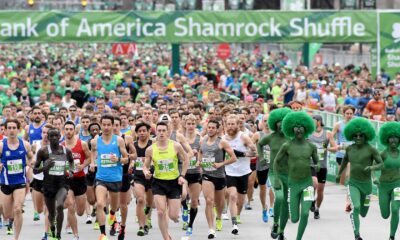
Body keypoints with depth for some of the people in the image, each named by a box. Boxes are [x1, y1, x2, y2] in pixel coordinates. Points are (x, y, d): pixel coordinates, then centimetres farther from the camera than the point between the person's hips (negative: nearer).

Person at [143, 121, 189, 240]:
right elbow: (146, 166, 5)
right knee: (161, 212, -13)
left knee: (173, 216, -2)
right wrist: (146, 172, -17)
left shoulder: (176, 146, -8)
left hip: (174, 182, 0)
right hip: (158, 182, 0)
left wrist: (182, 175, -3)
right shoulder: (150, 149, -6)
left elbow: (186, 160, 5)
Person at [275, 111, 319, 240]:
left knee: (305, 214, -16)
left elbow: (317, 162, 10)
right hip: (293, 184, -1)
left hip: (307, 183, 1)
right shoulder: (287, 146, -8)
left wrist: (317, 167, -15)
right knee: (294, 219, 0)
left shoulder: (311, 146, -2)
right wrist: (276, 179, -4)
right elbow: (276, 162, 4)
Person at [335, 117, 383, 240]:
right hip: (353, 184, 0)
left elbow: (381, 164, -11)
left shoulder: (371, 149, -14)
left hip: (366, 184, 0)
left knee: (363, 214, 17)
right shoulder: (350, 148, -3)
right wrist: (339, 173, 25)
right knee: (355, 208, -25)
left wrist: (372, 167, -32)